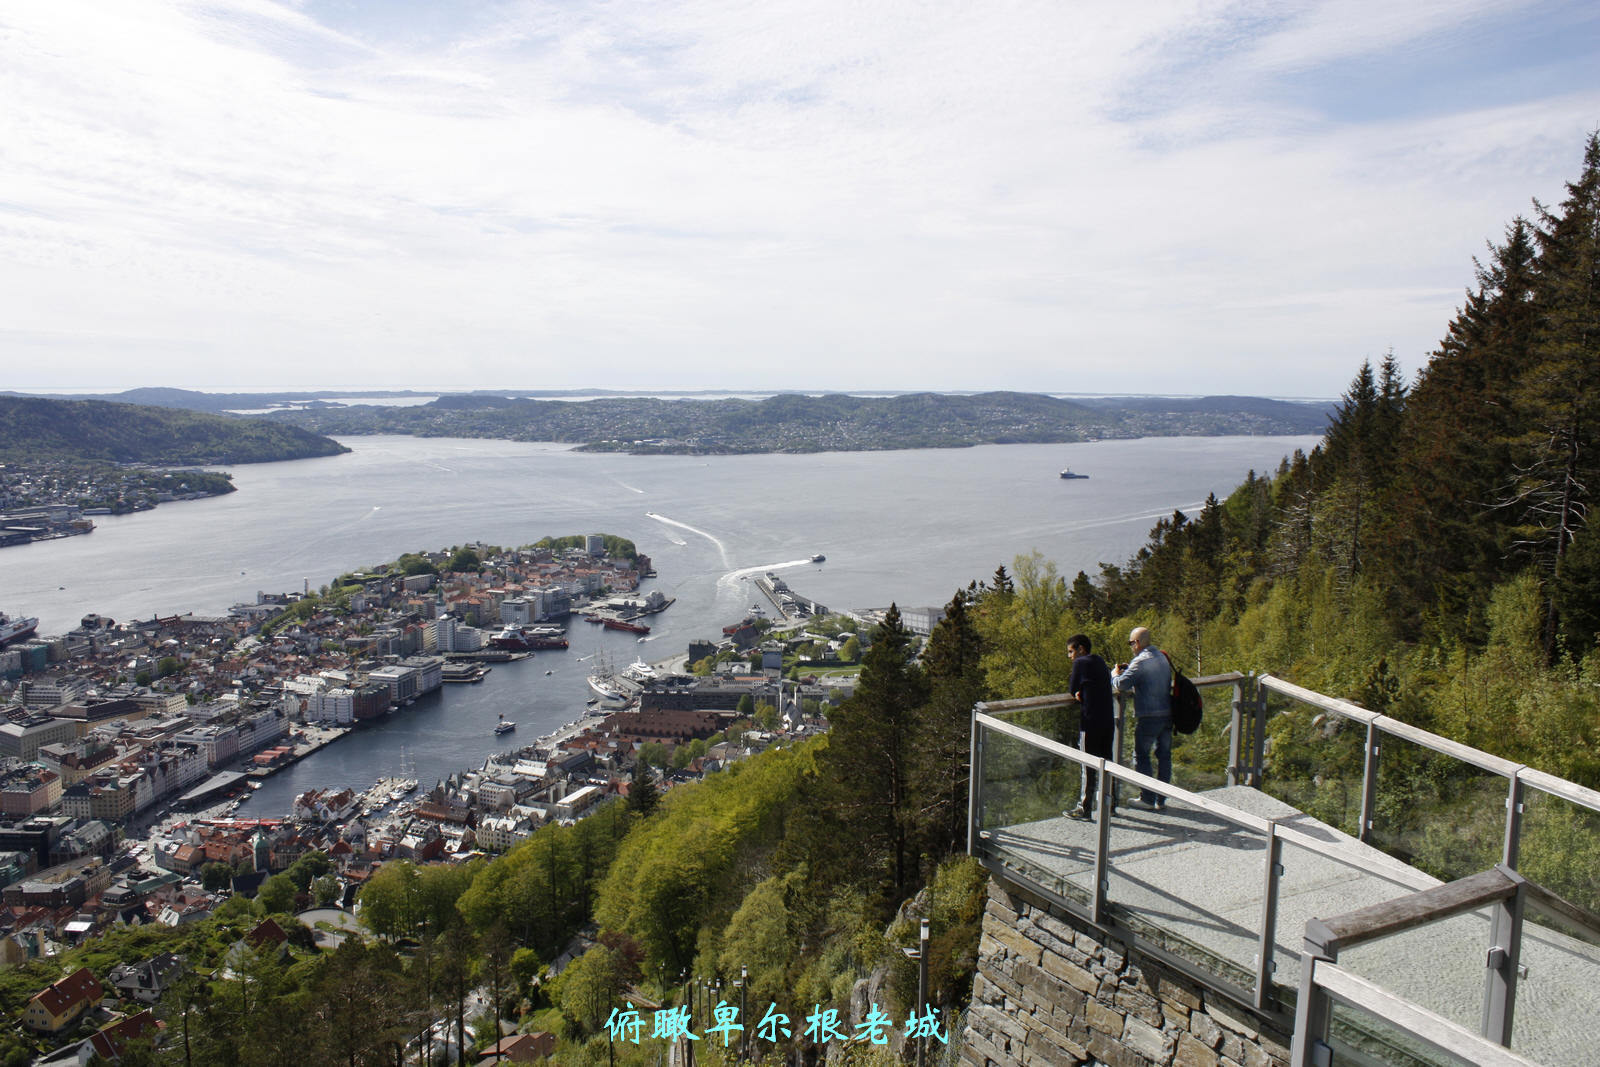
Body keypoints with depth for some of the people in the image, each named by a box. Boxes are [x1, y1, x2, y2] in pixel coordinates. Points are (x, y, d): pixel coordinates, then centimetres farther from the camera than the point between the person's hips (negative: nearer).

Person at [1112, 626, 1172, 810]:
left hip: (1148, 716, -7)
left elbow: (1121, 685, -19)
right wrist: (1129, 669, 14)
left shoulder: (1140, 661, -16)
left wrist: (1115, 673, 2)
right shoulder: (1162, 657, 10)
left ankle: (1147, 798, 6)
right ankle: (1161, 799, 19)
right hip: (1167, 714, 7)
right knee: (1164, 755, 12)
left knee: (1141, 755, 5)